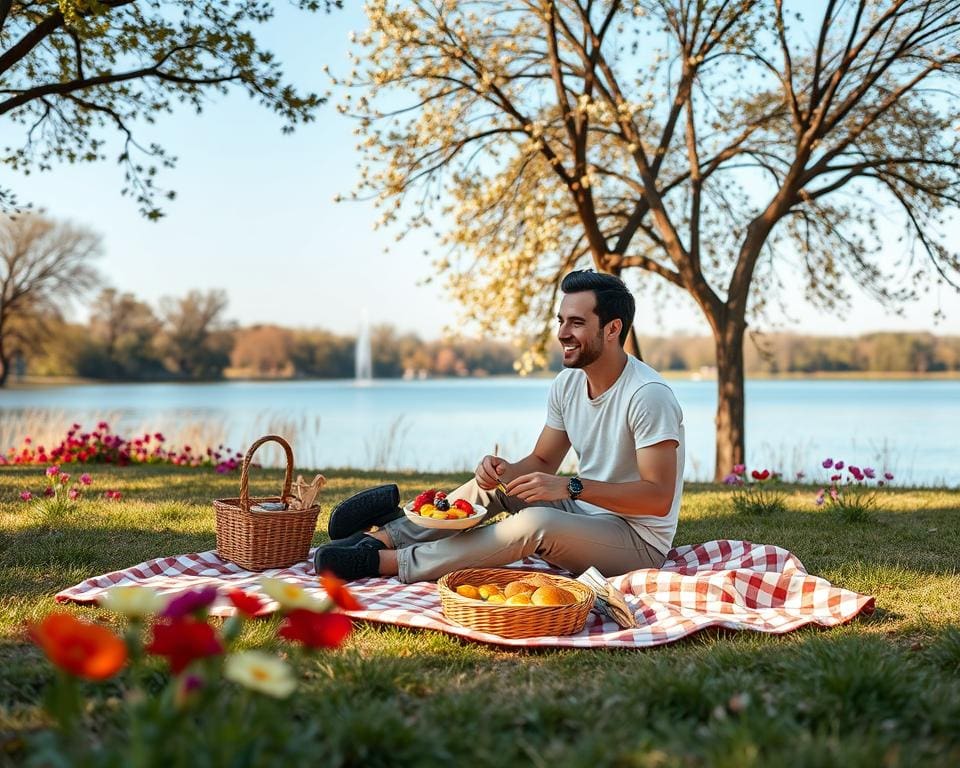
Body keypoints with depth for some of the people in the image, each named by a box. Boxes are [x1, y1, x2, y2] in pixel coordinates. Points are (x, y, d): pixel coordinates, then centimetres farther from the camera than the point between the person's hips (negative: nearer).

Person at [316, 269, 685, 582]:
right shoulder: (567, 383, 3)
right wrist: (505, 470, -15)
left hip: (639, 542, -8)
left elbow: (659, 498, -26)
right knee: (492, 480, 1)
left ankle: (386, 562, -25)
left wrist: (570, 486, -32)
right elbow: (542, 461, 8)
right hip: (584, 516, 9)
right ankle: (380, 538, -5)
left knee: (536, 522, -32)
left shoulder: (648, 395, -22)